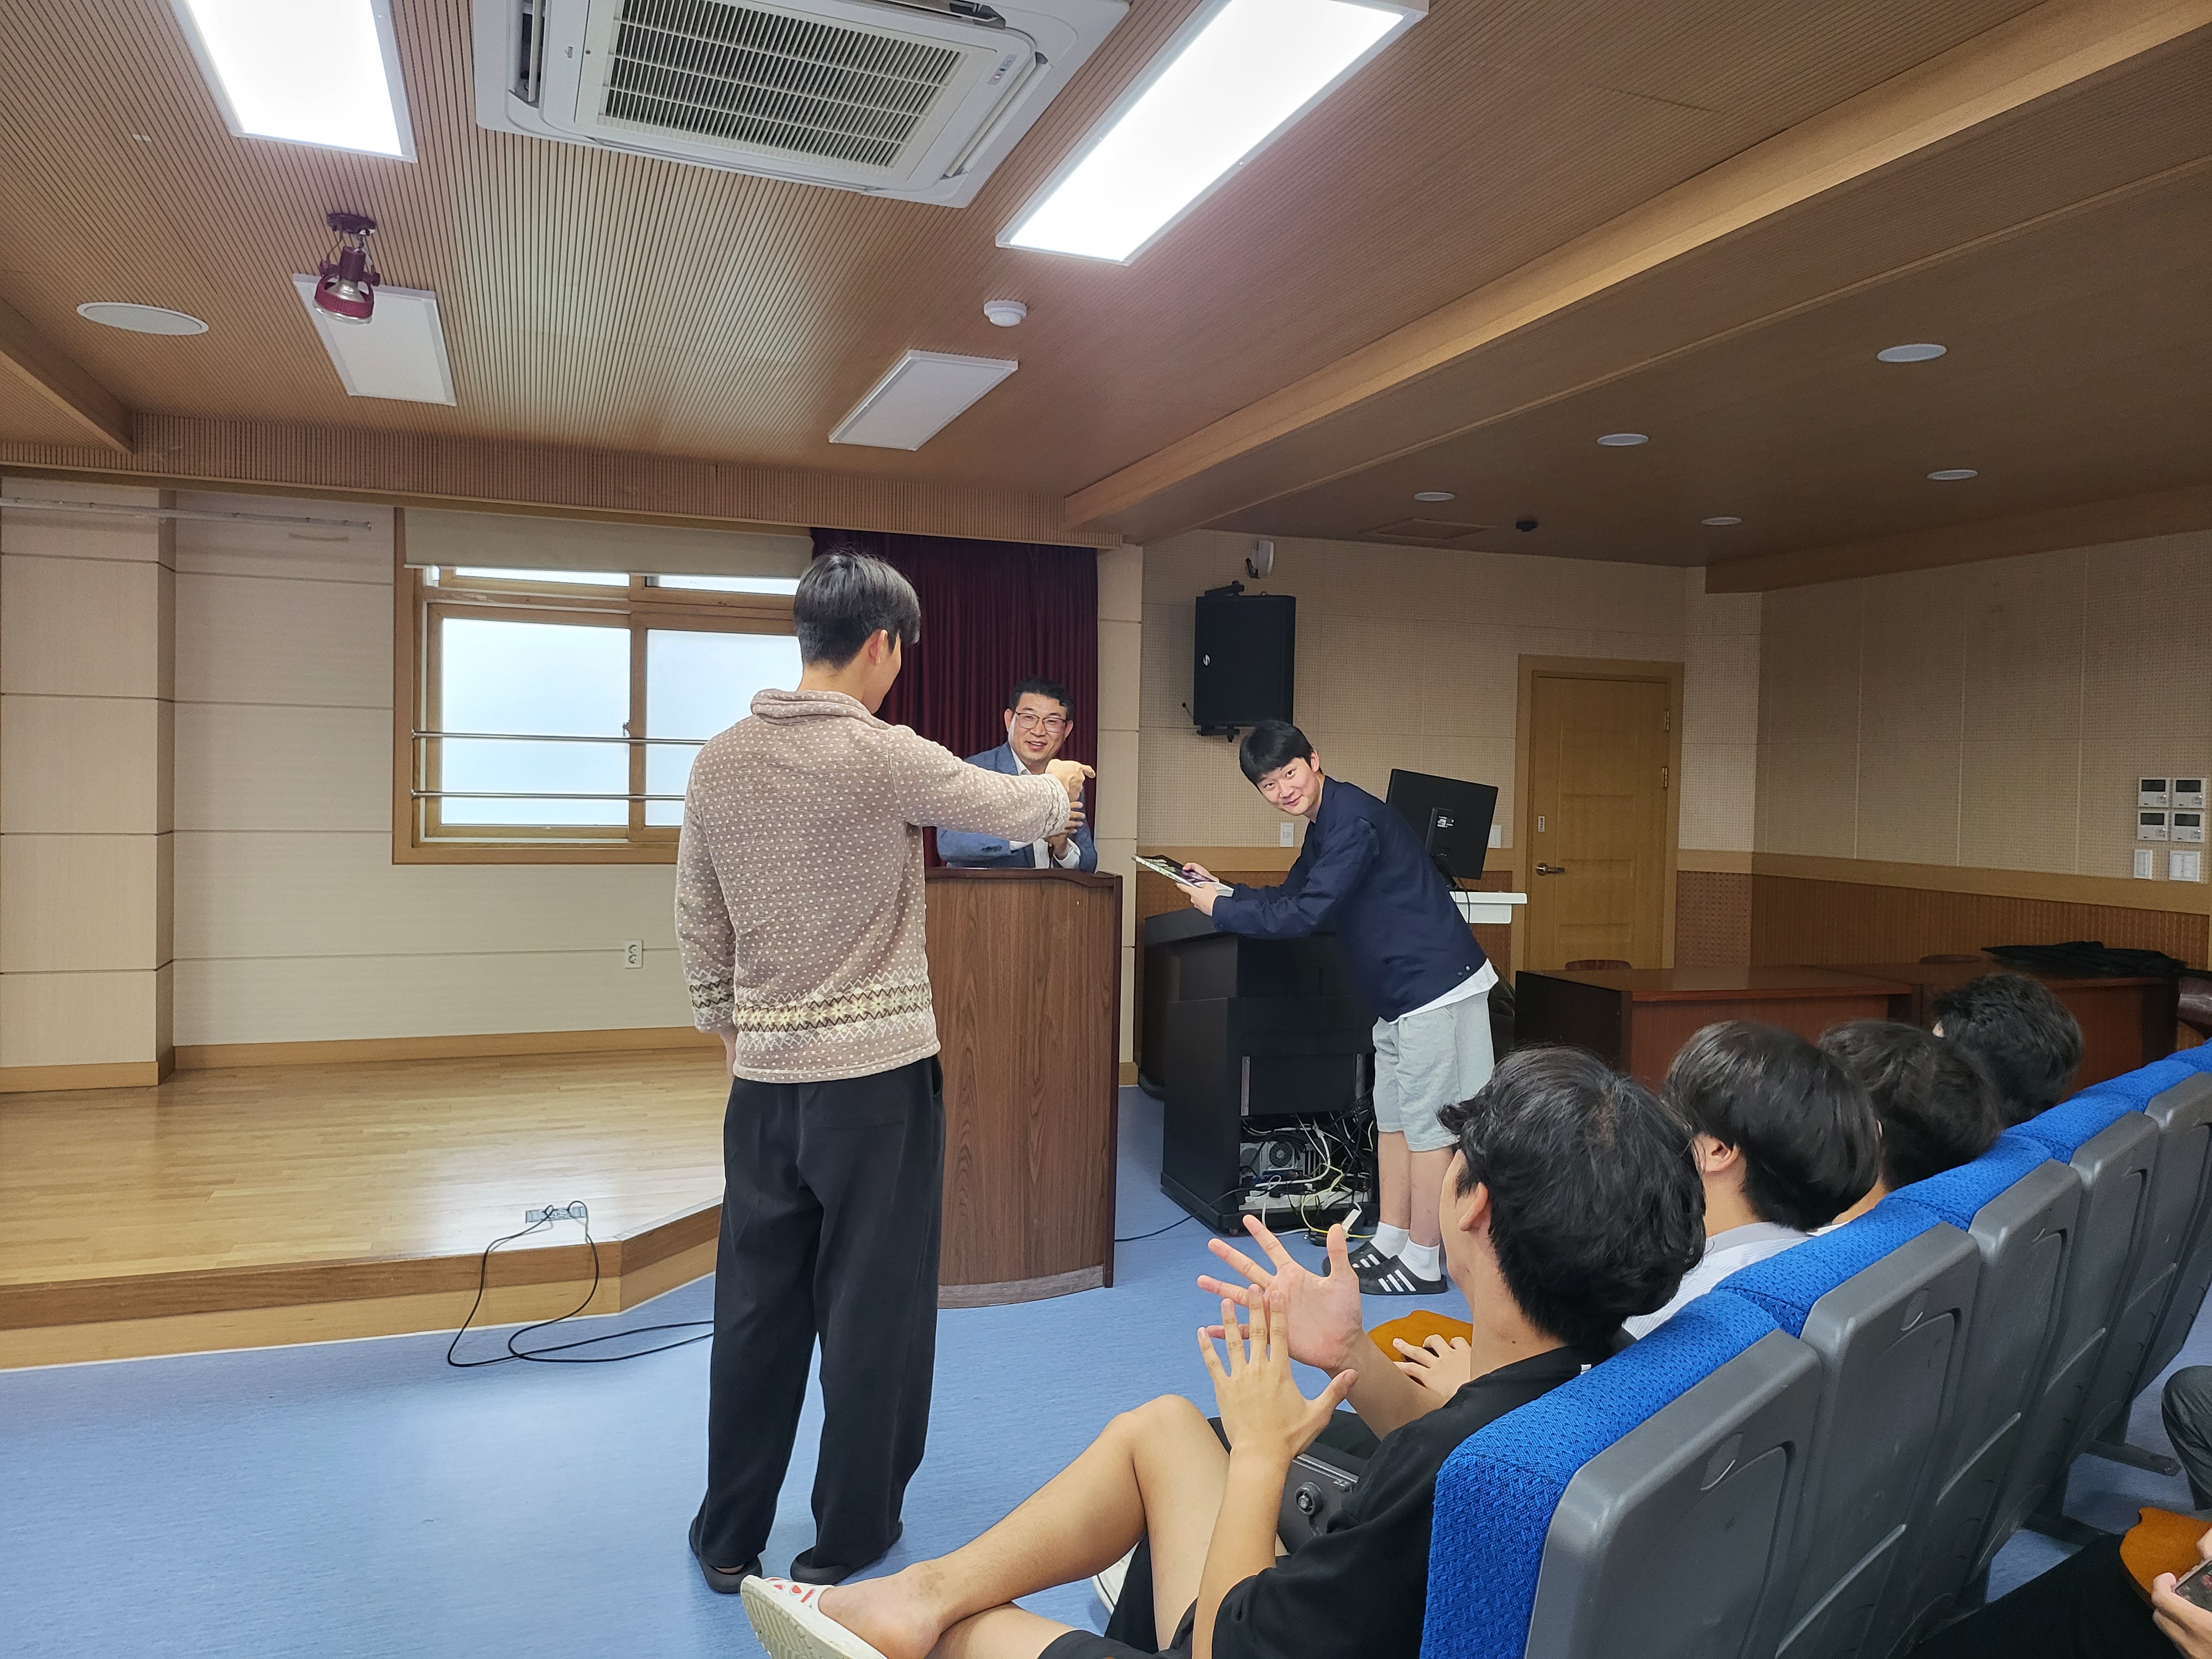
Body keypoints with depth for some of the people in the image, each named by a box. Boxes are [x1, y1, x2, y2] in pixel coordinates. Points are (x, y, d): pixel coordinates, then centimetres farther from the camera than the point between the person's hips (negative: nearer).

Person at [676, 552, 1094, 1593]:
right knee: (872, 1309, 11)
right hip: (878, 1074, -5)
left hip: (764, 1077, 5)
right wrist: (1060, 784, 21)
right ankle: (848, 1537, 26)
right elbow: (1023, 815, -1)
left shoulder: (718, 764, 2)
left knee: (757, 1303, 16)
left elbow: (697, 929, 8)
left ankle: (729, 1536, 29)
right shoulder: (883, 757, -14)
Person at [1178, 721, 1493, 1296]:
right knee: (1392, 1117, 15)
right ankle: (1389, 1243, 25)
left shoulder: (1351, 820, -20)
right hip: (1404, 992, 11)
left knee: (1425, 1124, -2)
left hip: (1436, 986, -11)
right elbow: (1288, 896, 21)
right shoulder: (1324, 823, 13)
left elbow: (1304, 914, -24)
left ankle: (1422, 1264, 8)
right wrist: (1222, 889, 9)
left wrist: (1220, 909, -13)